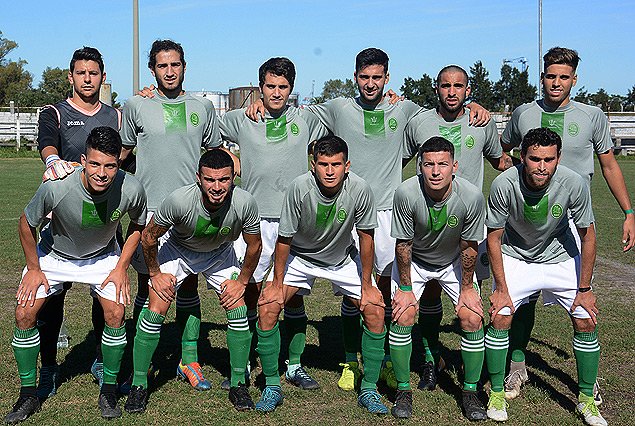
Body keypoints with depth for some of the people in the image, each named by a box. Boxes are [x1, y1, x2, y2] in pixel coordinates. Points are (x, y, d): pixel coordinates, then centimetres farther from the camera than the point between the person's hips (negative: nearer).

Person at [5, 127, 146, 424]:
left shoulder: (131, 190, -31)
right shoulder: (57, 187, -36)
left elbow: (138, 226, -6)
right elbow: (27, 224, -15)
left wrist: (121, 267, -9)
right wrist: (33, 269, -7)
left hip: (102, 256, 1)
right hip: (53, 254, 0)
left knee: (116, 313, -16)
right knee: (24, 313, -10)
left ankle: (108, 391, 6)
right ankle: (28, 396, 7)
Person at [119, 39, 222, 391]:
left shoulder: (202, 108, 9)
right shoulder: (136, 106, 4)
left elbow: (215, 152, 20)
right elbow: (121, 151, 13)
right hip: (149, 209, -1)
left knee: (188, 286, 7)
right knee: (148, 286, 3)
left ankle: (188, 360, 16)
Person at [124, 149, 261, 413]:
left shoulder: (244, 203, -33)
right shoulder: (179, 200, -38)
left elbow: (254, 245, -12)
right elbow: (148, 237, -18)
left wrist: (242, 281, -7)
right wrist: (155, 274, -10)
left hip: (220, 254, 2)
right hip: (177, 250, -1)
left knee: (238, 313, -9)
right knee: (154, 314, -11)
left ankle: (238, 384, 8)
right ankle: (139, 385, 7)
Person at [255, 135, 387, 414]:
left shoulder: (360, 190, -27)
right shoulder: (299, 188, -30)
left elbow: (366, 237, -13)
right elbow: (284, 238, -18)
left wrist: (366, 285, -8)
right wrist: (277, 283, -12)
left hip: (343, 258, 1)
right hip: (300, 257, -1)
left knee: (375, 310, -12)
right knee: (267, 307, -16)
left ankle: (369, 389, 3)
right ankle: (272, 386, 1)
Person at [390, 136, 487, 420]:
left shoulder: (471, 196, -30)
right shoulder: (406, 193, -32)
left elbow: (468, 247, -15)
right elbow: (403, 244, -18)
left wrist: (467, 288, -6)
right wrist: (405, 287, -12)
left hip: (454, 261, 1)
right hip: (413, 259, -1)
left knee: (472, 319, -10)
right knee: (403, 316, -15)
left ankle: (470, 391, 9)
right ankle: (403, 389, 4)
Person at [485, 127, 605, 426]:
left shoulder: (574, 184, -27)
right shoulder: (504, 184, -30)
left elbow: (587, 236, -13)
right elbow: (494, 238, -15)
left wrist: (584, 289, -9)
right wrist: (501, 289, -15)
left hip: (560, 256, 1)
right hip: (515, 256, -1)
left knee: (586, 321, -5)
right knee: (500, 318, -13)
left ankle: (587, 400, 14)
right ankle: (497, 394, 7)